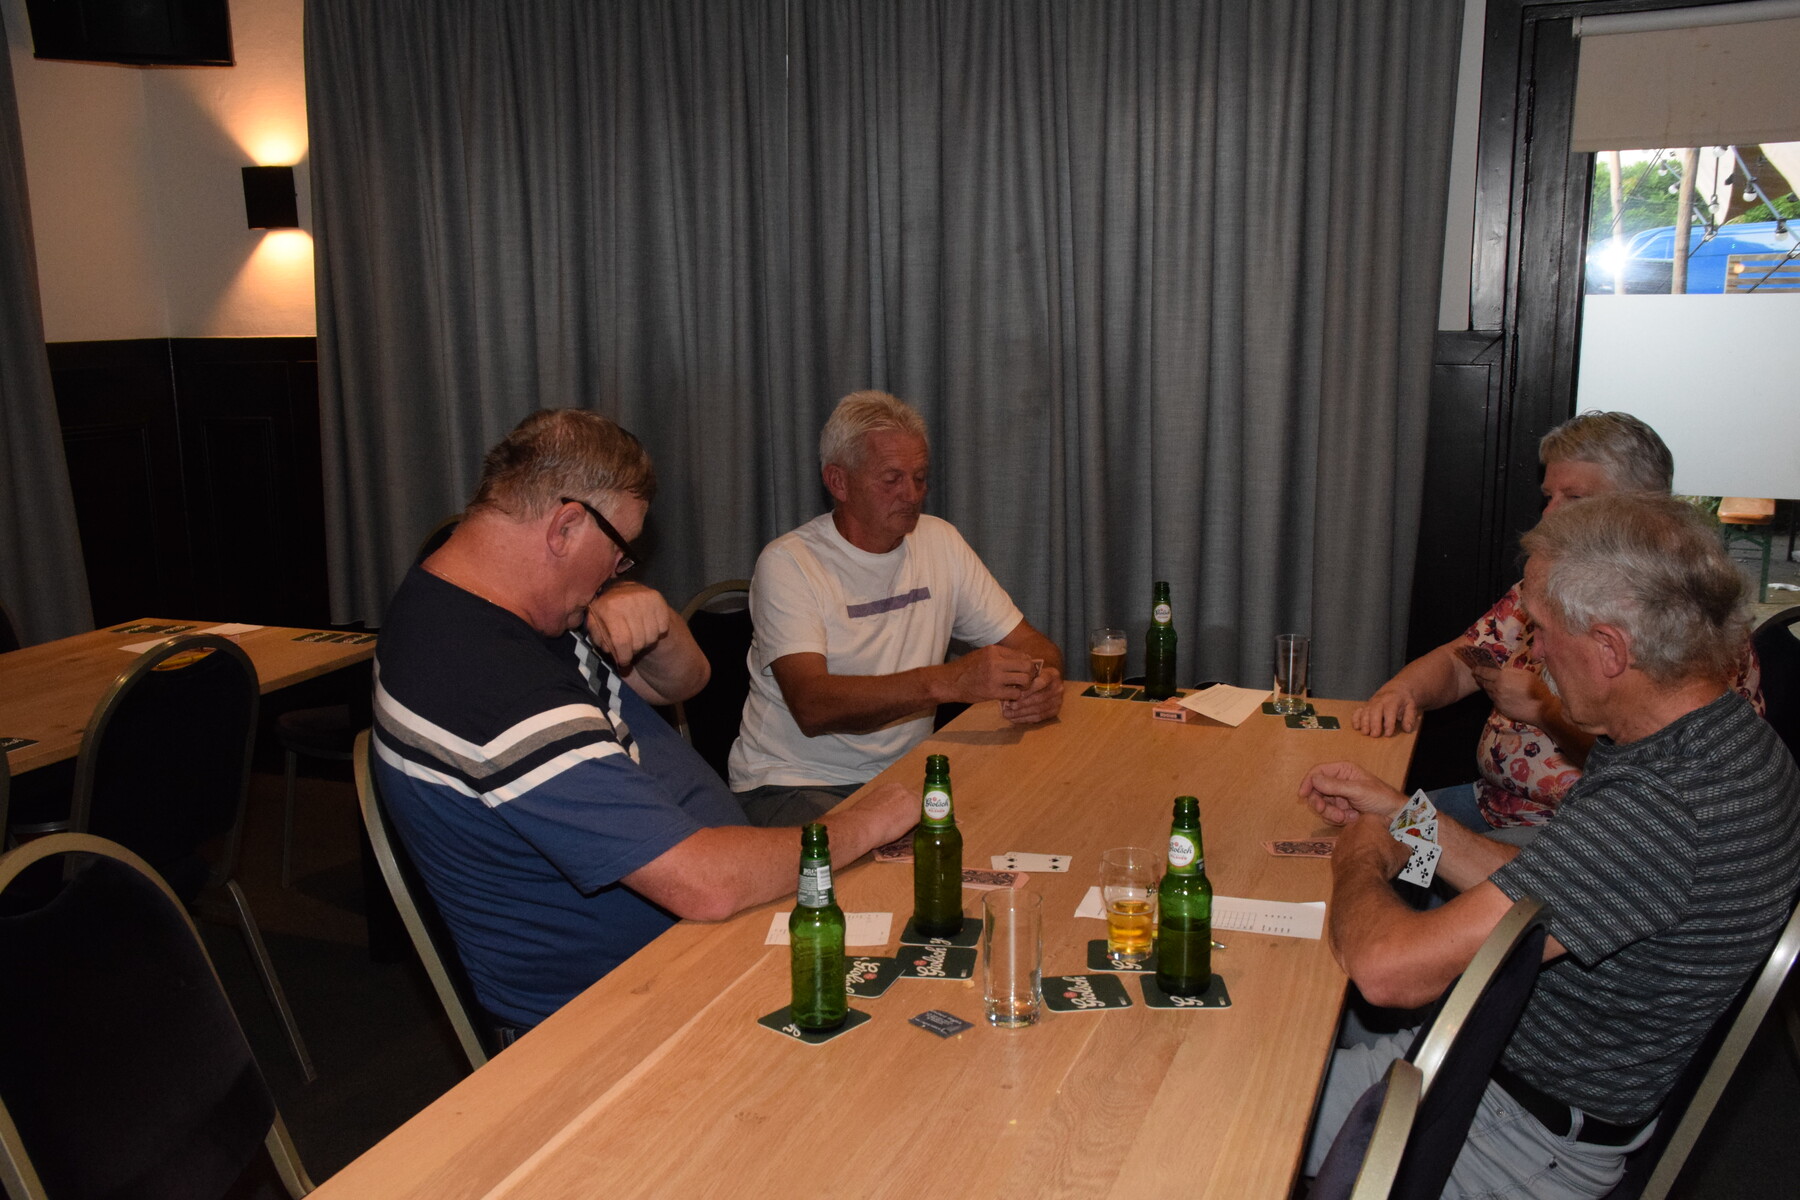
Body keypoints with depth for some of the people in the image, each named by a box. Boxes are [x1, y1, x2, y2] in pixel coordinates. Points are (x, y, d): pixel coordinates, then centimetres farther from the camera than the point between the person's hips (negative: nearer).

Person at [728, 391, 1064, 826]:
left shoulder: (939, 542, 8)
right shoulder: (788, 564, -11)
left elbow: (1031, 644, 8)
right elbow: (812, 707, -24)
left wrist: (1041, 681, -17)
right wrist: (947, 681, -35)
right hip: (797, 784, -6)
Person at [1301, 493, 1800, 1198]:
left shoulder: (1663, 808, -34)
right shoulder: (1725, 736, 0)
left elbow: (1389, 968, -35)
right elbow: (1540, 895, 11)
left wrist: (1362, 857, -14)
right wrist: (1399, 814, 8)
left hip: (1526, 1137, -9)